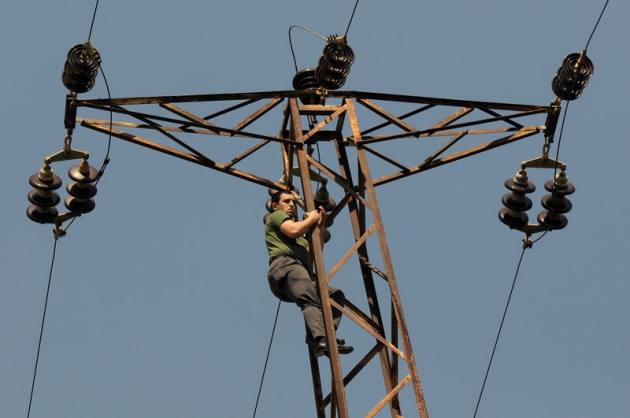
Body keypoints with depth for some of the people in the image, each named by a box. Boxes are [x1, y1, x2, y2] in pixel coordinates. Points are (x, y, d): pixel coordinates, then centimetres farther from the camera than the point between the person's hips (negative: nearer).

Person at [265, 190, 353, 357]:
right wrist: (311, 218, 11)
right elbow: (294, 230, -5)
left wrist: (321, 226, 29)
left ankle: (318, 336, -24)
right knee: (311, 302, -31)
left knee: (336, 294, -5)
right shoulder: (276, 216, 16)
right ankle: (321, 340, -54)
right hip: (285, 266, -9)